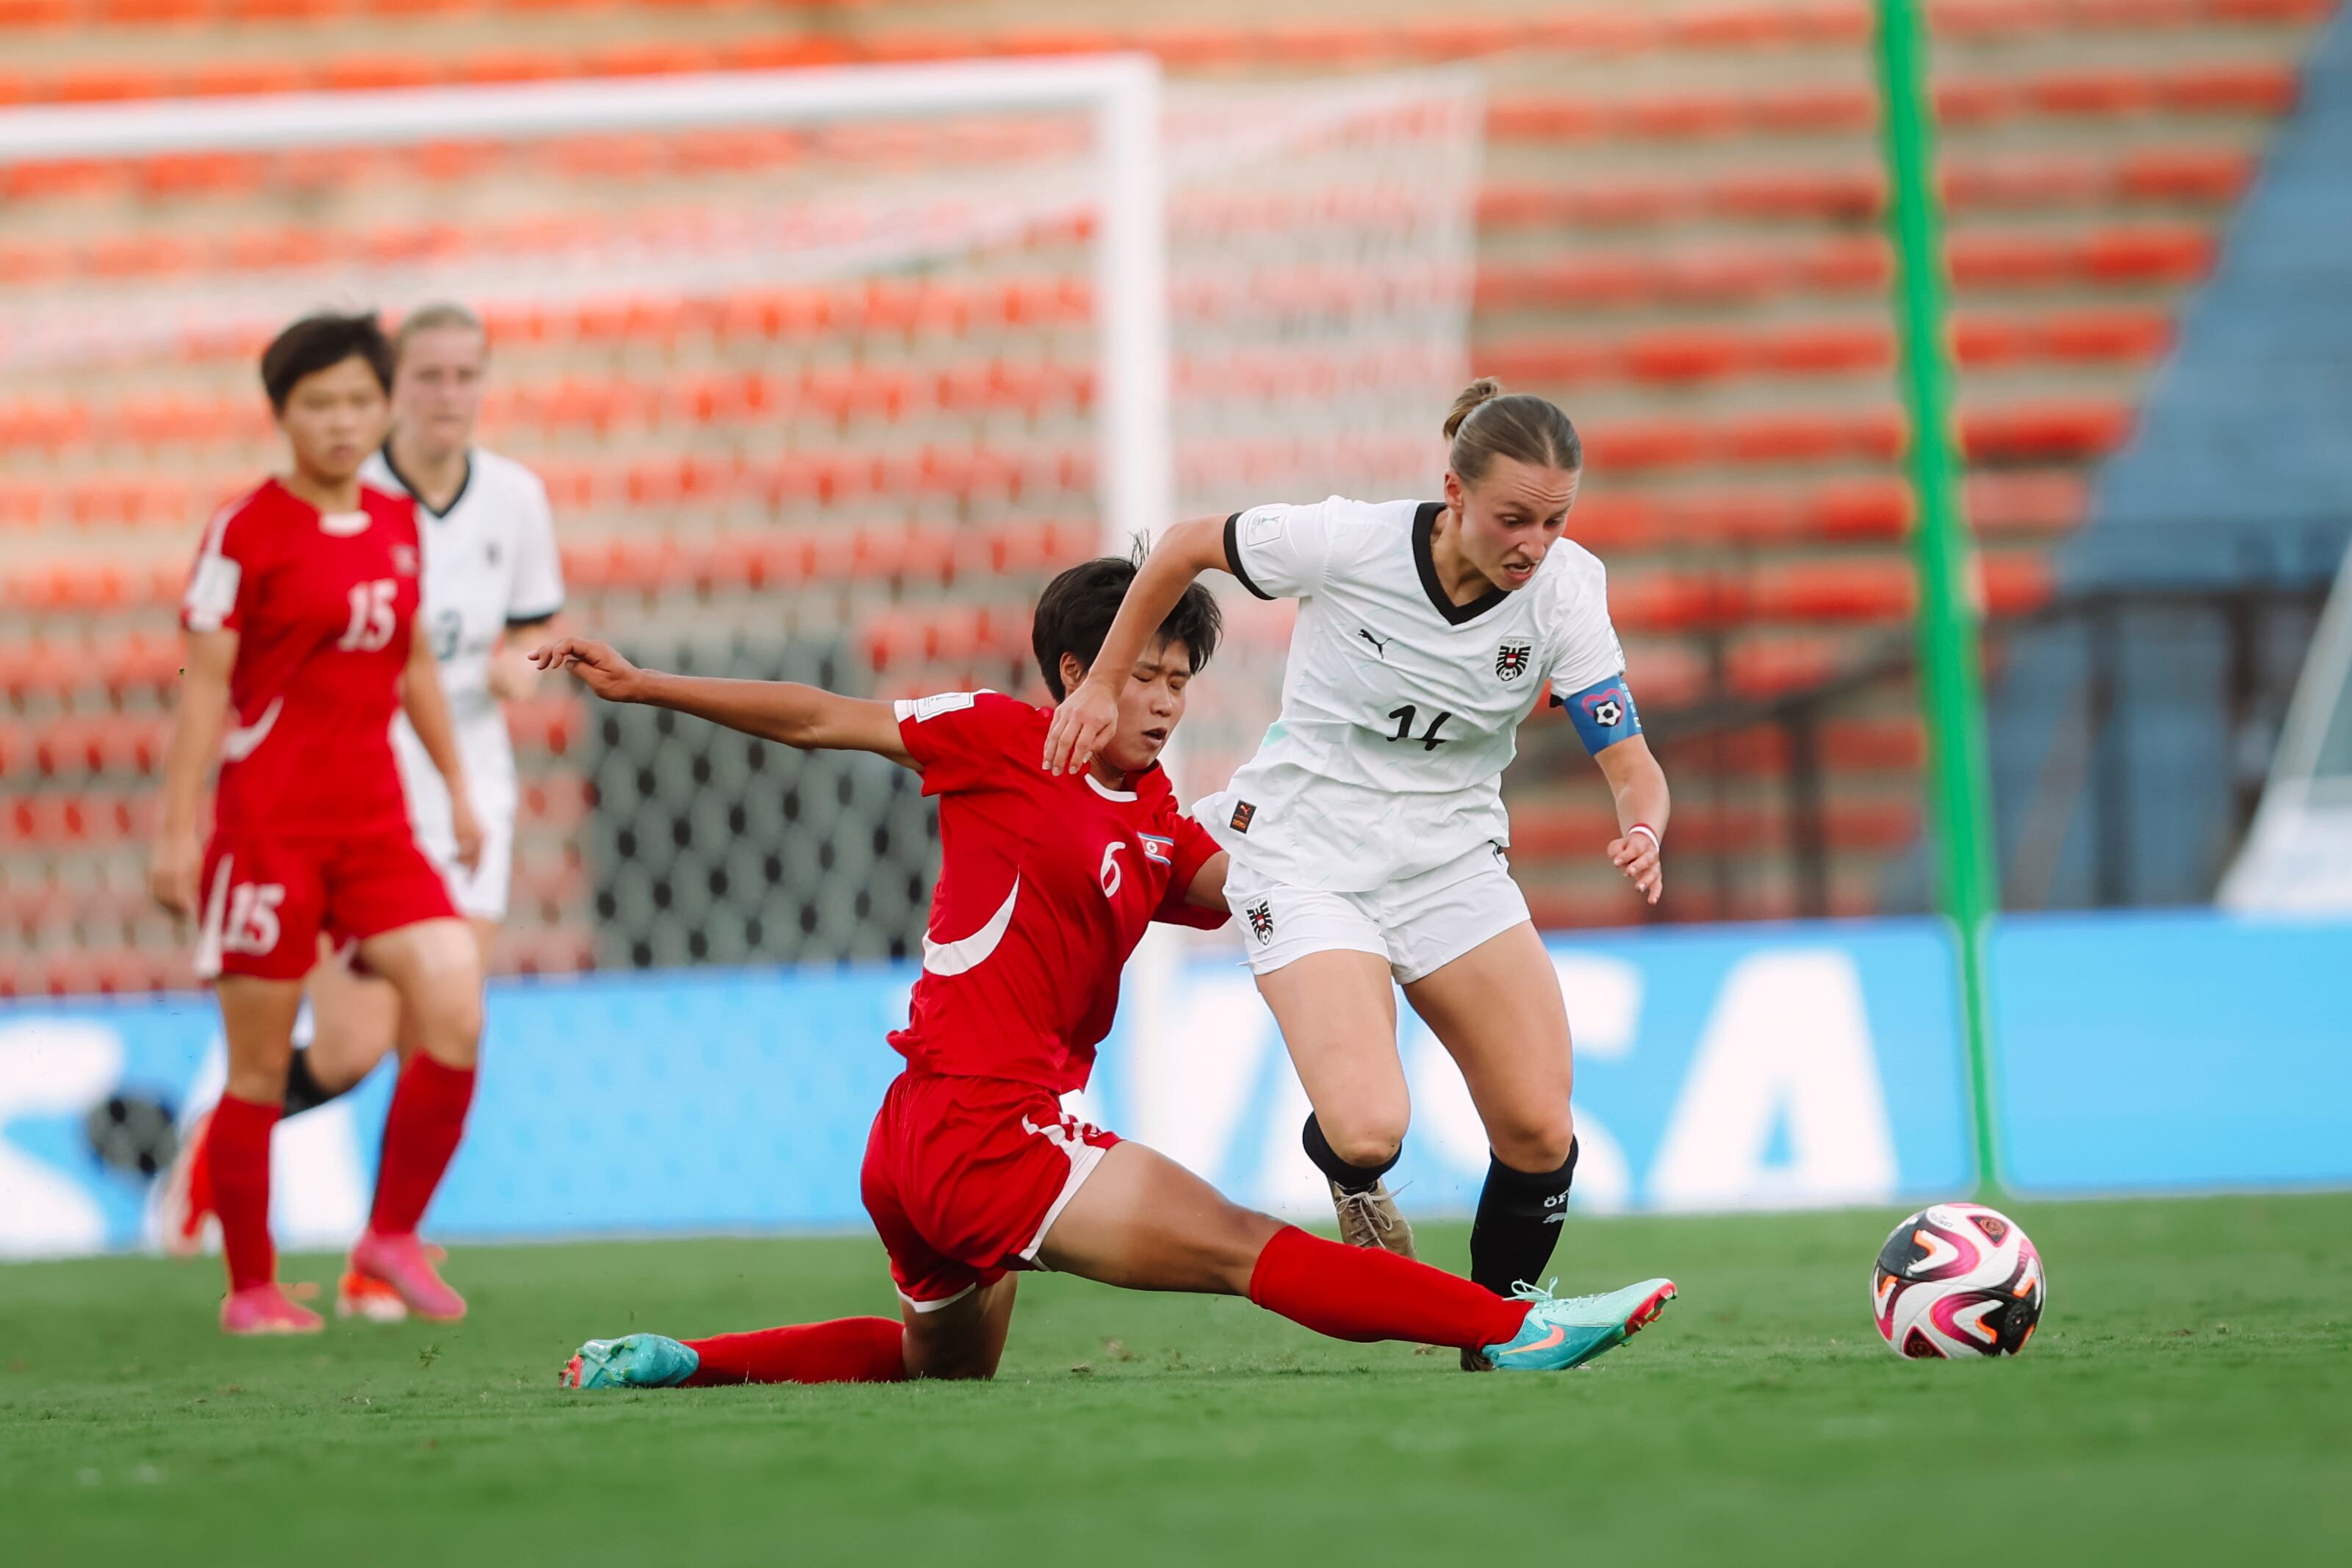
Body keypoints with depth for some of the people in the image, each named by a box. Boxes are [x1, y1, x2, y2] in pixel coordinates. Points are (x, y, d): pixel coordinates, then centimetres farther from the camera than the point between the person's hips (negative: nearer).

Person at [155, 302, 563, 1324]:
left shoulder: (516, 499, 0)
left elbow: (535, 626, 14)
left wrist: (519, 666, -9)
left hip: (466, 796, 4)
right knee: (354, 1048, -10)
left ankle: (377, 1265, 6)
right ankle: (216, 1144, 22)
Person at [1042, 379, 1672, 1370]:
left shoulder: (1562, 592, -13)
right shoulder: (1347, 543, -21)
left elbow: (1633, 768, -13)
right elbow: (1186, 548, -3)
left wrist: (1642, 833, -36)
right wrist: (1102, 685, 2)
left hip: (1453, 860, 3)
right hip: (1307, 864, -3)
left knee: (1540, 1137, -8)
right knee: (1369, 1132, -23)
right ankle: (1349, 1177, 15)